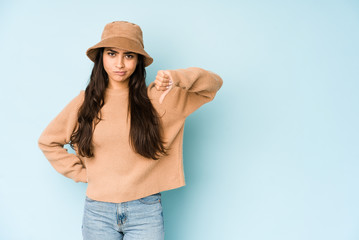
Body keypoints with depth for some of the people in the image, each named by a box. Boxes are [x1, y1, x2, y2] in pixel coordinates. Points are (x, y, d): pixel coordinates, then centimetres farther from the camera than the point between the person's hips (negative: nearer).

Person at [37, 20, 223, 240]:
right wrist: (80, 172, 5)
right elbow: (47, 141, 15)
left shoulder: (157, 97, -2)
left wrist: (176, 78, -21)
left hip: (146, 213, -1)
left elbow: (213, 84, -3)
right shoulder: (85, 102, 2)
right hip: (98, 212, 1)